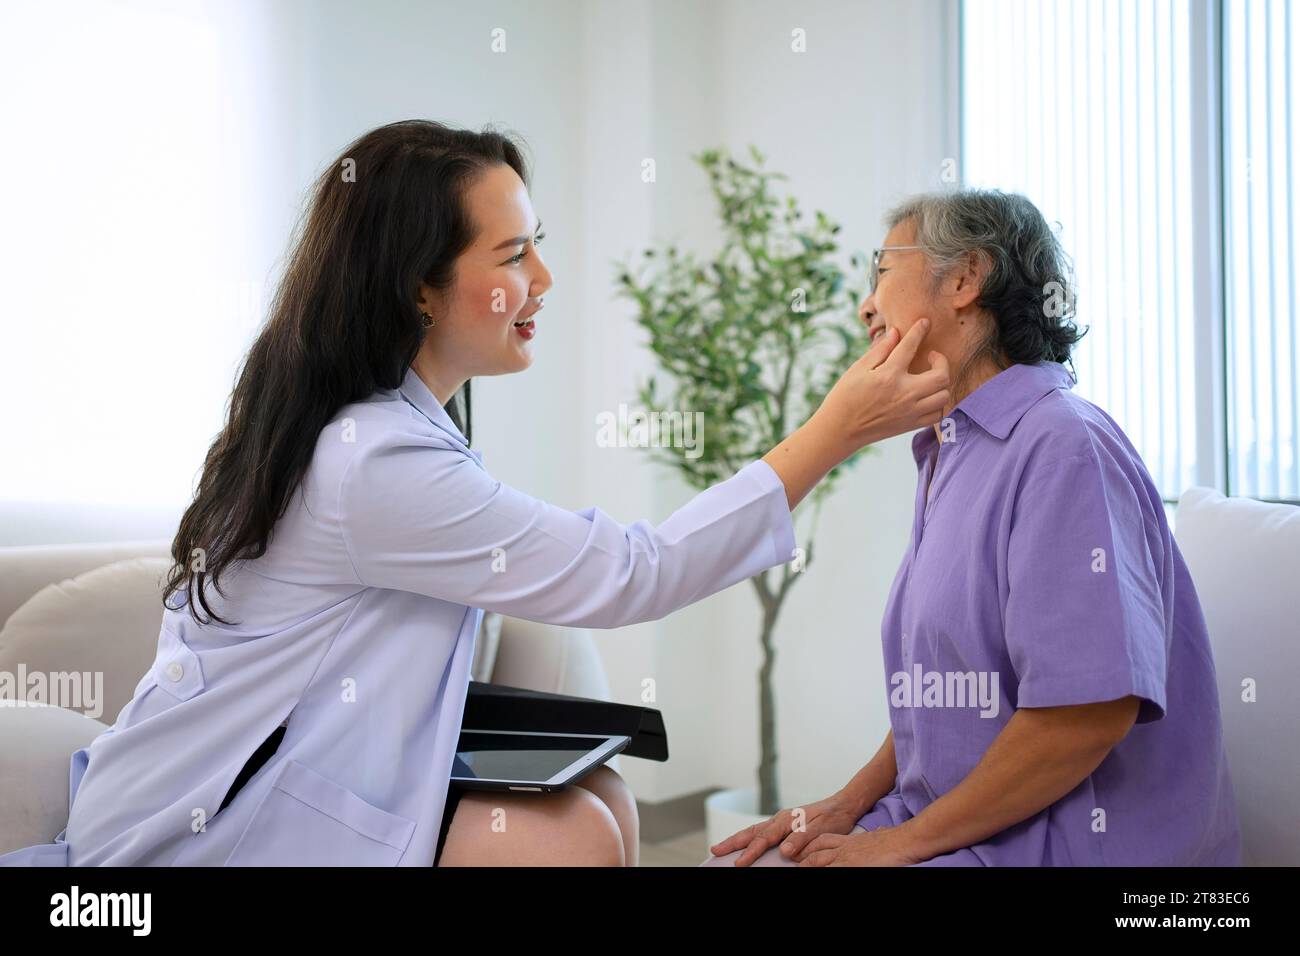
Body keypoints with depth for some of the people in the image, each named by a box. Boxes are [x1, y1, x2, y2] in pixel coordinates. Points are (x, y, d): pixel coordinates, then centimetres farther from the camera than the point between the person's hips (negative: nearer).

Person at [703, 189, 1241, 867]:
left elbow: (1090, 710, -25)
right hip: (947, 827, 9)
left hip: (1065, 845, -9)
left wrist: (906, 839, -17)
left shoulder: (1063, 447, -17)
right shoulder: (947, 457, 16)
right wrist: (849, 803, 5)